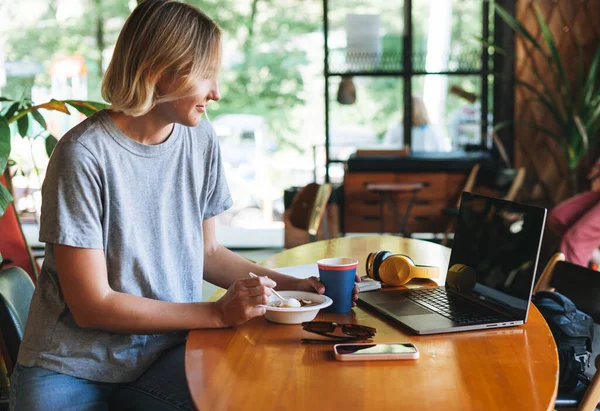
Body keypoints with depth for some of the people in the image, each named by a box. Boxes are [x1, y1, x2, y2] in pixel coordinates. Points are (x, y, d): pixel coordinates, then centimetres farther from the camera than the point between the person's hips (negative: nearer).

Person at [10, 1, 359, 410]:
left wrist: (291, 285, 3)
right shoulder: (84, 154, -16)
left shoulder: (202, 142, 1)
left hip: (168, 354, 4)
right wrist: (218, 314, -17)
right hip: (73, 369, -4)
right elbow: (92, 306, -15)